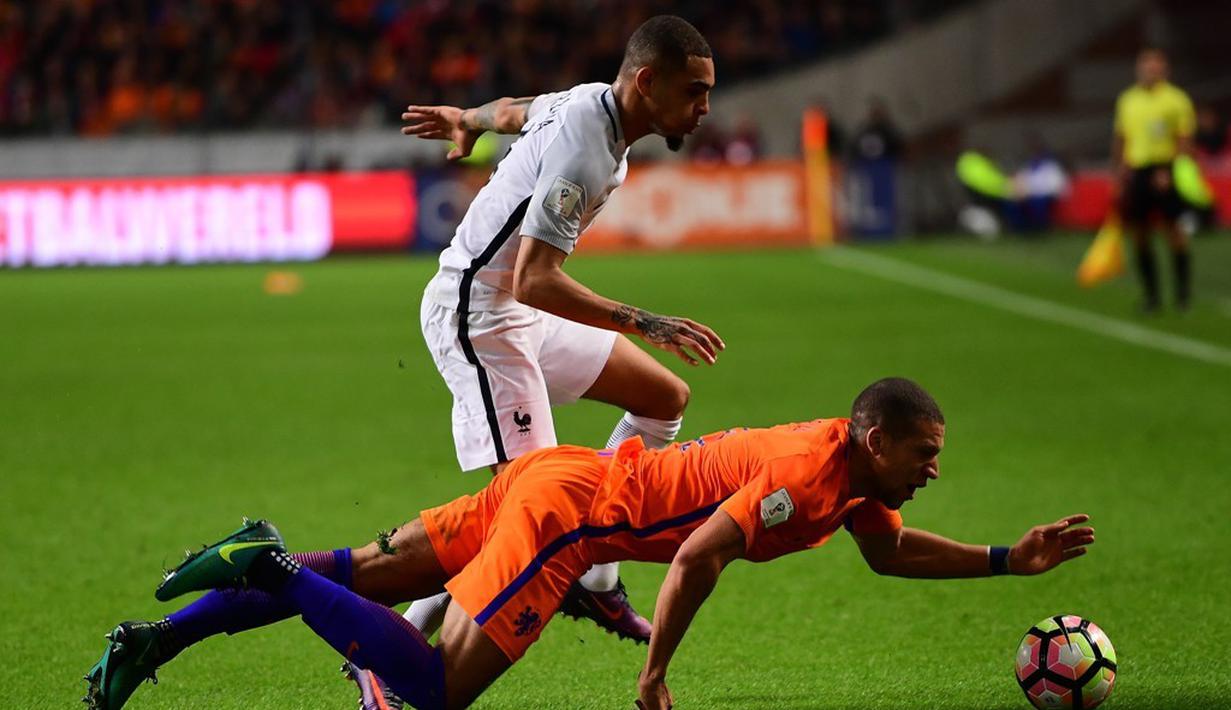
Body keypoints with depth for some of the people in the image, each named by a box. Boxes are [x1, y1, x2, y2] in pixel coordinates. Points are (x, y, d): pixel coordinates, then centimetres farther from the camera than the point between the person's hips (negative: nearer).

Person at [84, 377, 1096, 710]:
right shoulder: (807, 475, -19)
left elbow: (893, 551, 28)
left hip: (564, 481, 9)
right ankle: (274, 571, -12)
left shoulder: (853, 473, 10)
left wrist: (1010, 561, 20)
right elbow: (697, 558, -27)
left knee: (362, 576, 10)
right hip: (572, 505, -9)